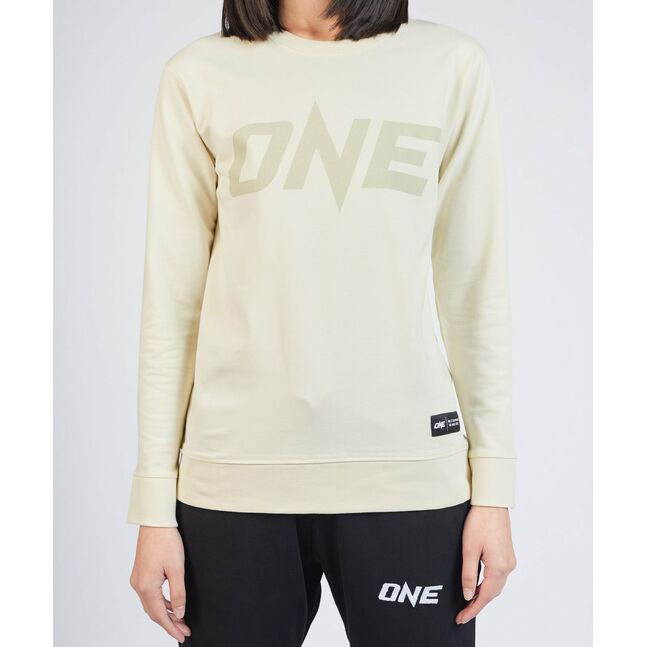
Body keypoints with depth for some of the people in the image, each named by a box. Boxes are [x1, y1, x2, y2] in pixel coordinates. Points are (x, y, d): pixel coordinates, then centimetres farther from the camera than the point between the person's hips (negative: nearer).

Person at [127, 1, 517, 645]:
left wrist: (493, 487, 2)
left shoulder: (451, 64, 4)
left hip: (409, 469, 0)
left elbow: (476, 289, 4)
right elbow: (170, 299, 3)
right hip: (235, 472, 1)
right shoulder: (200, 74, 4)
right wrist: (155, 507, 2)